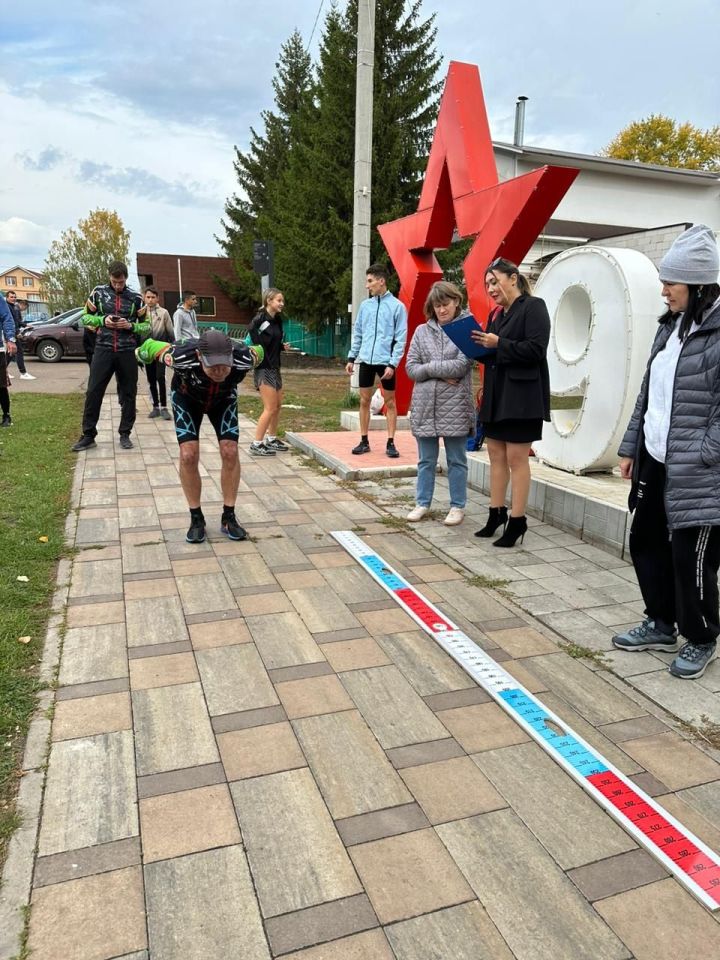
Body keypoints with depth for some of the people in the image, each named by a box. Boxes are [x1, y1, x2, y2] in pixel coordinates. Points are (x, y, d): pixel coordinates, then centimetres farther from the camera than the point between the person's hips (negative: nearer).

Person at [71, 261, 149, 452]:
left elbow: (147, 326, 7)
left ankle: (125, 434, 17)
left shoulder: (136, 298, 4)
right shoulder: (98, 292, 4)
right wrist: (103, 320, -8)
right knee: (93, 392, -1)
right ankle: (88, 435, 7)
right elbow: (85, 317, 10)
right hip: (103, 349, 0)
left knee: (128, 394, 5)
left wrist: (130, 325, -12)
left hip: (127, 352, 0)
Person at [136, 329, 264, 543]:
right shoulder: (182, 357, -43)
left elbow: (258, 351, -11)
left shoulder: (243, 359, -38)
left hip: (224, 399, 1)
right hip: (187, 398, -1)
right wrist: (140, 353, 4)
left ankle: (228, 517, 5)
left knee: (230, 452, -10)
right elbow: (151, 346, -21)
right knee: (189, 455, -14)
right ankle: (196, 518, 3)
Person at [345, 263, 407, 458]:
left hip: (385, 361, -4)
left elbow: (401, 339, -7)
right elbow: (357, 334, 14)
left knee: (390, 402, 5)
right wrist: (351, 358, 8)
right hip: (366, 360, 4)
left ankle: (390, 443, 10)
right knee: (364, 400, 8)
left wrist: (393, 364, -14)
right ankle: (364, 441, 17)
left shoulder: (397, 306, -5)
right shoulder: (365, 305, 9)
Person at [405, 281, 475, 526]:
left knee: (456, 460, 7)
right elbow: (410, 368, 1)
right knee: (426, 460, 12)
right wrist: (441, 373, -10)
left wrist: (428, 367, -8)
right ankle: (422, 503, 23)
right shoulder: (421, 331, 7)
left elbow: (460, 367, -14)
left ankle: (458, 506, 18)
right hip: (425, 405, 3)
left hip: (455, 406, -3)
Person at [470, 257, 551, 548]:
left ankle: (517, 521, 3)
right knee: (496, 456, 10)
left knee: (516, 458, -5)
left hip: (521, 395, -8)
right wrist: (480, 345, 1)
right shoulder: (496, 314, 16)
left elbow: (536, 349, -17)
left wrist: (498, 344, -19)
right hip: (495, 394, 8)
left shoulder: (533, 307, -6)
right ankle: (496, 513, 19)